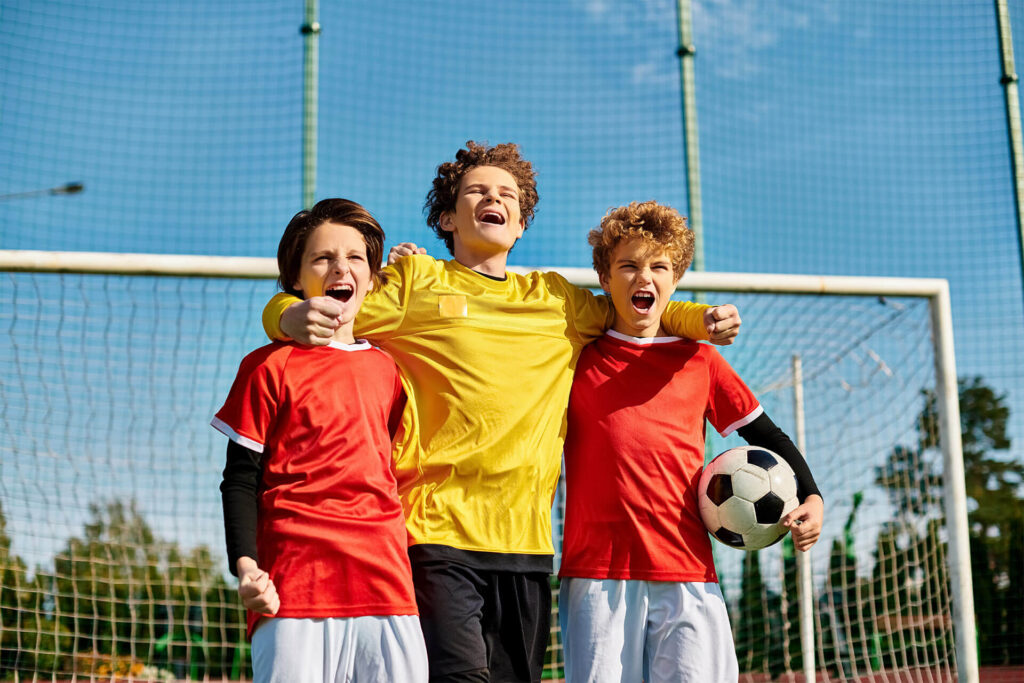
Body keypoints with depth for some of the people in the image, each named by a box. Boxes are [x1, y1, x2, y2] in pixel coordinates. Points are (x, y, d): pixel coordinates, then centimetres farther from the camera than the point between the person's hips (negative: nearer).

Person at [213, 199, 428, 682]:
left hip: (386, 582, 5)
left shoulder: (386, 368, 16)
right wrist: (245, 564, -12)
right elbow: (240, 480, 0)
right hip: (296, 583, -4)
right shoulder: (269, 366, 2)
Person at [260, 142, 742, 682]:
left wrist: (703, 320, 15)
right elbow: (300, 315, 7)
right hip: (437, 531, -4)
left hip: (527, 539, 4)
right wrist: (296, 318, -18)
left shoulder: (556, 298, 20)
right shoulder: (416, 281, 10)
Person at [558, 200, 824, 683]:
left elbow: (765, 435, 18)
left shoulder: (699, 361, 13)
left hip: (687, 573, 1)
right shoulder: (575, 357, 9)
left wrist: (810, 497, 4)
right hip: (597, 572, -1)